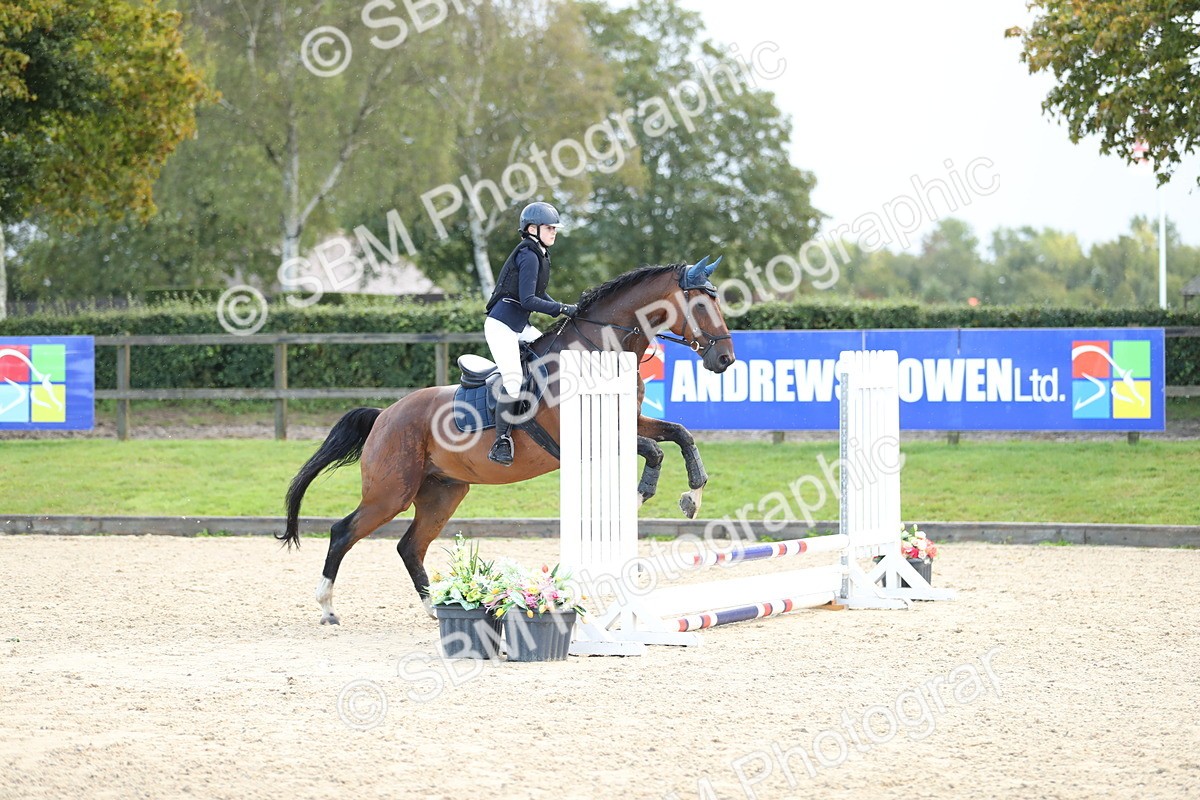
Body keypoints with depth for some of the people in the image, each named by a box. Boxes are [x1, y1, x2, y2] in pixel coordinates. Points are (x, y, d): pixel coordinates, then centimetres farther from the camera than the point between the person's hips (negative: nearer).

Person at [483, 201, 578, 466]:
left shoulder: (539, 255, 14)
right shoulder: (529, 256, -16)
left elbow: (538, 295, 21)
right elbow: (528, 300, -22)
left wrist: (564, 310, 8)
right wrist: (563, 309, -20)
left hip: (520, 326, 10)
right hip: (501, 325, -10)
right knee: (513, 379, -17)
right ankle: (501, 442, -14)